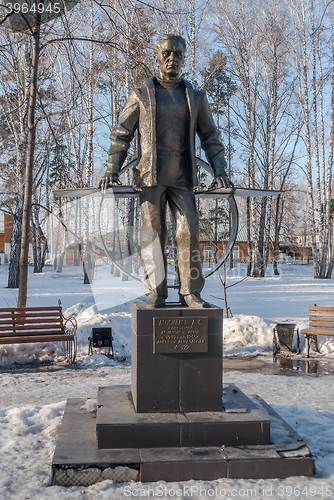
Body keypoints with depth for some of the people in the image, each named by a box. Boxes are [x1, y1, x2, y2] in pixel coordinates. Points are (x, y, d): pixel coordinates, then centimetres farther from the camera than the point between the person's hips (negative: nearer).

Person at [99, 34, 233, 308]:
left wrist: (219, 172, 5)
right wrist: (112, 170, 0)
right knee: (153, 235, -1)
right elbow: (121, 134, 10)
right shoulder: (141, 95, 9)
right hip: (150, 176, -1)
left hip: (183, 177, 1)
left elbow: (211, 137, 17)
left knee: (189, 233, -7)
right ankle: (155, 295, 5)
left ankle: (191, 293, 0)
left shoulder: (196, 97, 14)